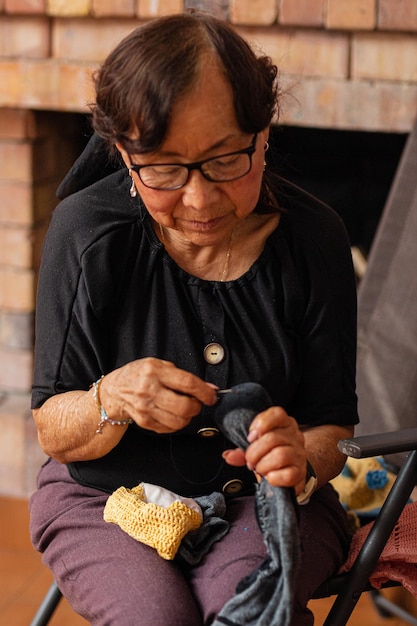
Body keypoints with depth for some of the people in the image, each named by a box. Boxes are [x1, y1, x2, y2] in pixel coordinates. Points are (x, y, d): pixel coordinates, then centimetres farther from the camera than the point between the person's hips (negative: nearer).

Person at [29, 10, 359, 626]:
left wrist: (303, 460, -25)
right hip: (105, 499, 1)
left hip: (260, 502, 0)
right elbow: (53, 434, -7)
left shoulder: (312, 236, -10)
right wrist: (111, 402, -30)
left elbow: (333, 421, -1)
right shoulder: (87, 230, -13)